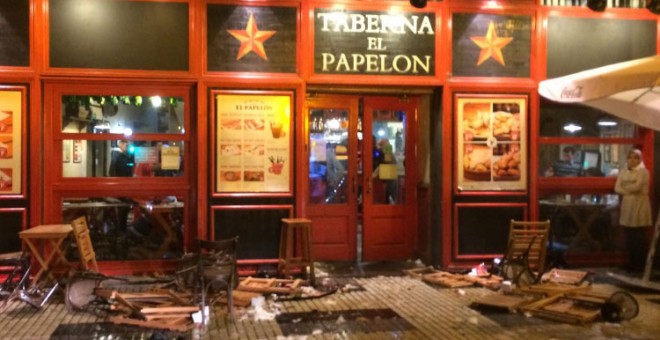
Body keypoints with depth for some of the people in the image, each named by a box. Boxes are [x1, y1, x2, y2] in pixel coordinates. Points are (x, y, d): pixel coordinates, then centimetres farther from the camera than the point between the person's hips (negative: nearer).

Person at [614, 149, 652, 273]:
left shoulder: (643, 171, -3)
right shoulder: (623, 172, 12)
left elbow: (637, 187, -16)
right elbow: (617, 188, 2)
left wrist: (625, 187, 1)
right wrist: (629, 191, -12)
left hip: (640, 206, -5)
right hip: (627, 206, 5)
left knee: (640, 237, -4)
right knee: (629, 238, 7)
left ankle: (640, 265, 3)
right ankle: (632, 263, 15)